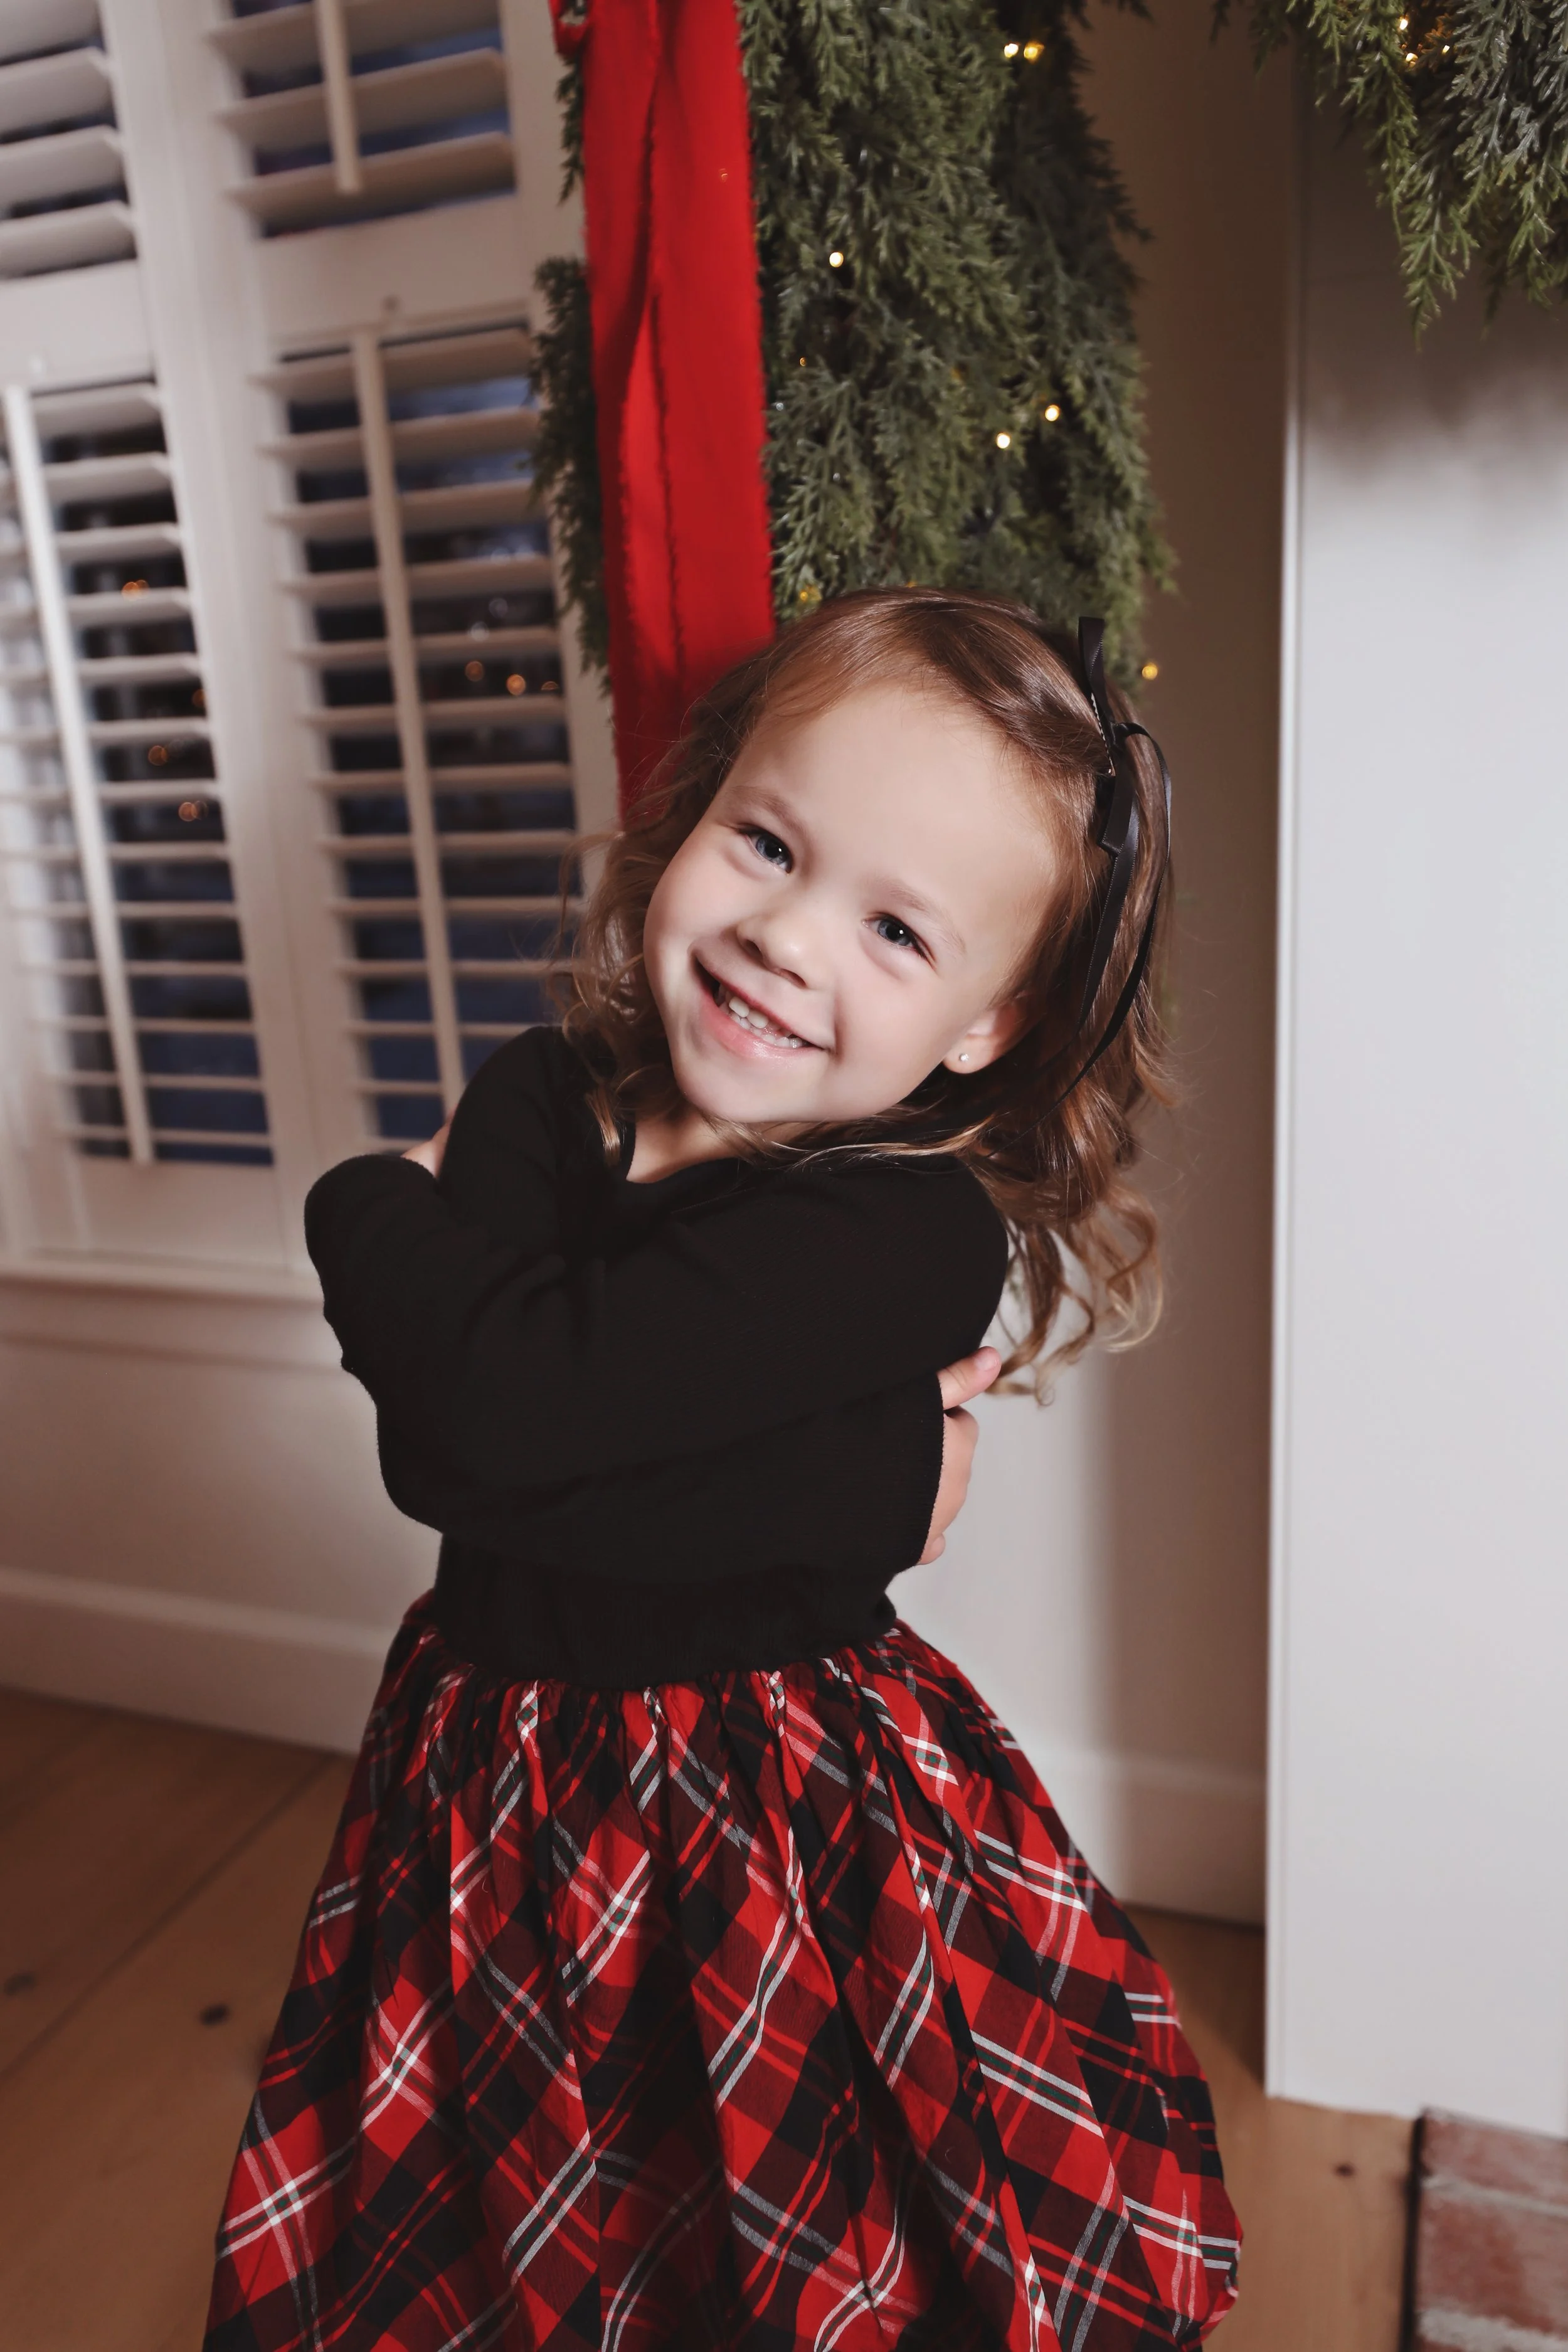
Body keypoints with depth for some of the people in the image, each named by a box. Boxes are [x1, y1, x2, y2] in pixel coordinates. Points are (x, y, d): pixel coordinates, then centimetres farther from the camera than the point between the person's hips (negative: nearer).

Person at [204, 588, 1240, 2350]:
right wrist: (844, 1459, -27)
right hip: (501, 1795, 5)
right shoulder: (540, 1097, -5)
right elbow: (431, 1453, -17)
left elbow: (515, 1397, -33)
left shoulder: (912, 1230, -24)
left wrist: (372, 1215, -14)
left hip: (780, 1822, -5)